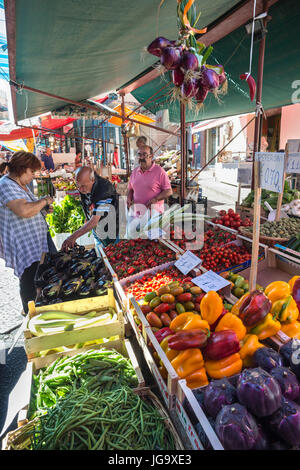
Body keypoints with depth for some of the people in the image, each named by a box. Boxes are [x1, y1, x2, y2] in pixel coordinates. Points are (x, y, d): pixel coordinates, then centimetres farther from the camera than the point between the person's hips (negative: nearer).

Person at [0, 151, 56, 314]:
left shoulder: (21, 184, 12)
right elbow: (24, 210, -34)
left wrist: (43, 207, 9)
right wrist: (44, 201, -19)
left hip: (38, 237, 10)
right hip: (23, 245, -10)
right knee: (30, 281, 1)